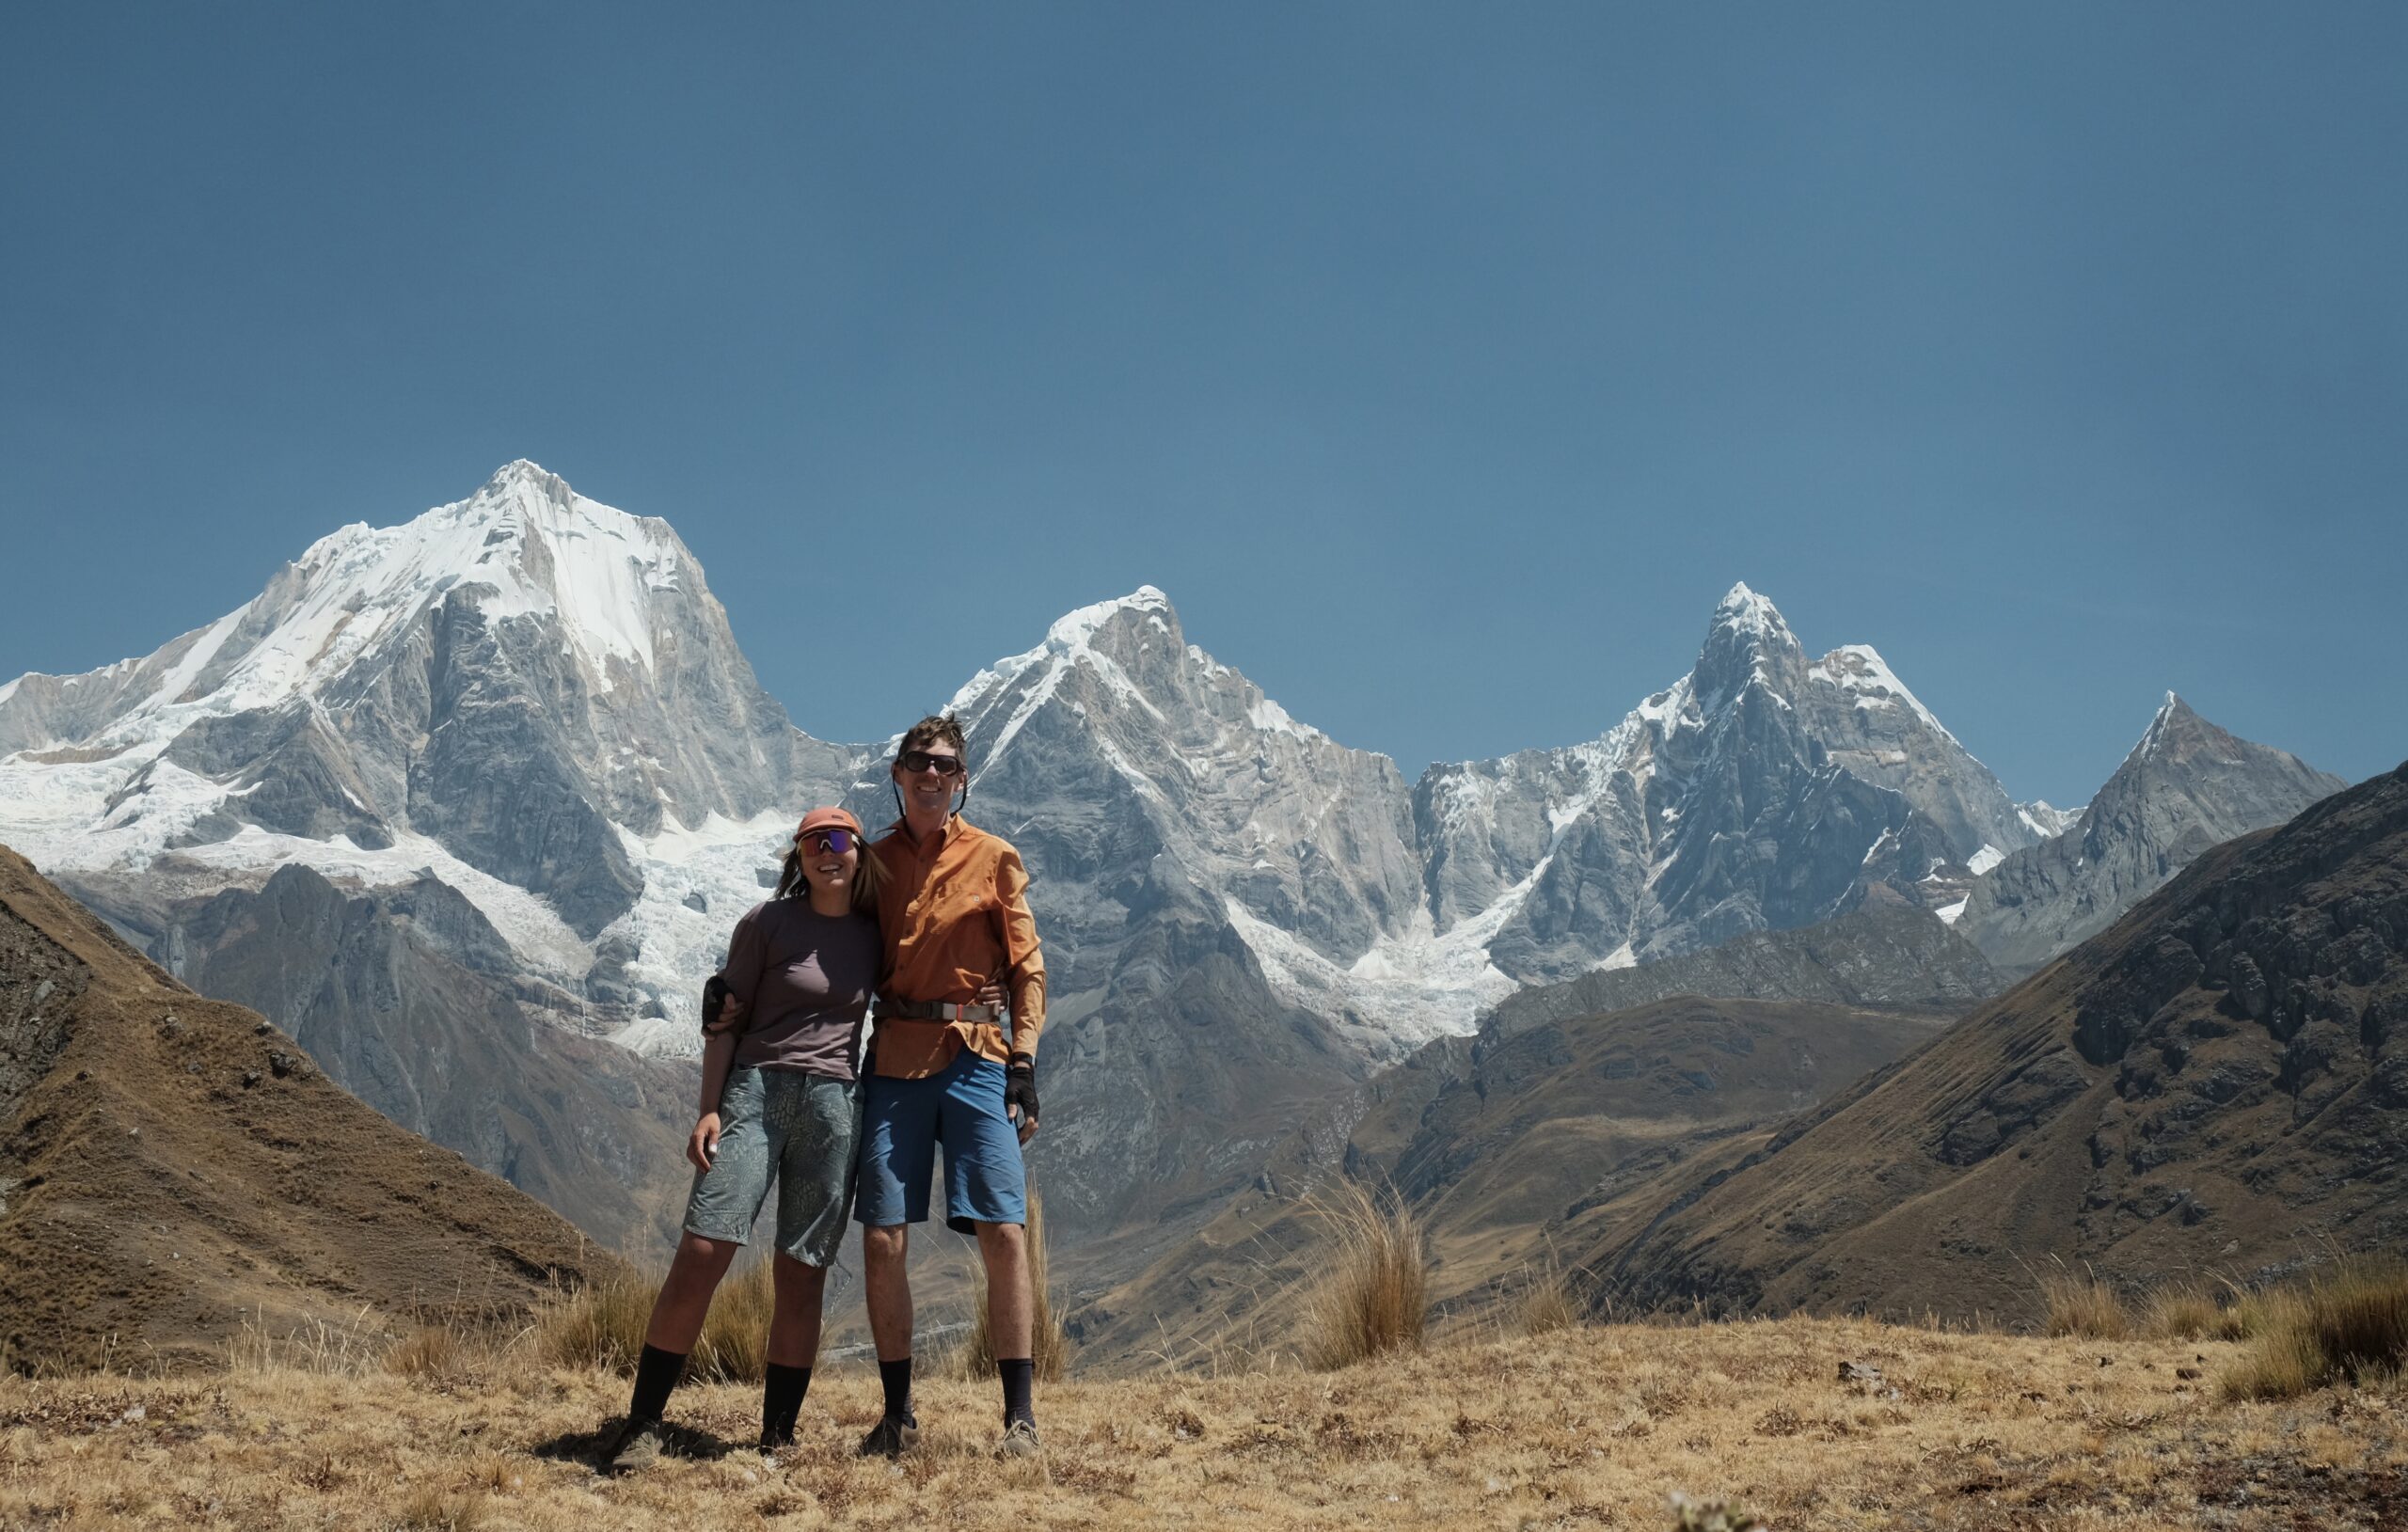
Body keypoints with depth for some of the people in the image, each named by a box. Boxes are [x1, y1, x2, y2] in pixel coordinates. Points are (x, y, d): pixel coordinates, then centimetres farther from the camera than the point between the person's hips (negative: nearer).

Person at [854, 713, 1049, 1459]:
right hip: (894, 1061, 2)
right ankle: (897, 1415, 12)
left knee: (1003, 1232, -8)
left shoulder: (994, 859, 5)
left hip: (975, 1058, -2)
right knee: (882, 1240, -1)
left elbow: (1027, 966, 4)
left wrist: (1024, 1062, -5)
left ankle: (1020, 1415, 0)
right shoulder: (873, 861, 11)